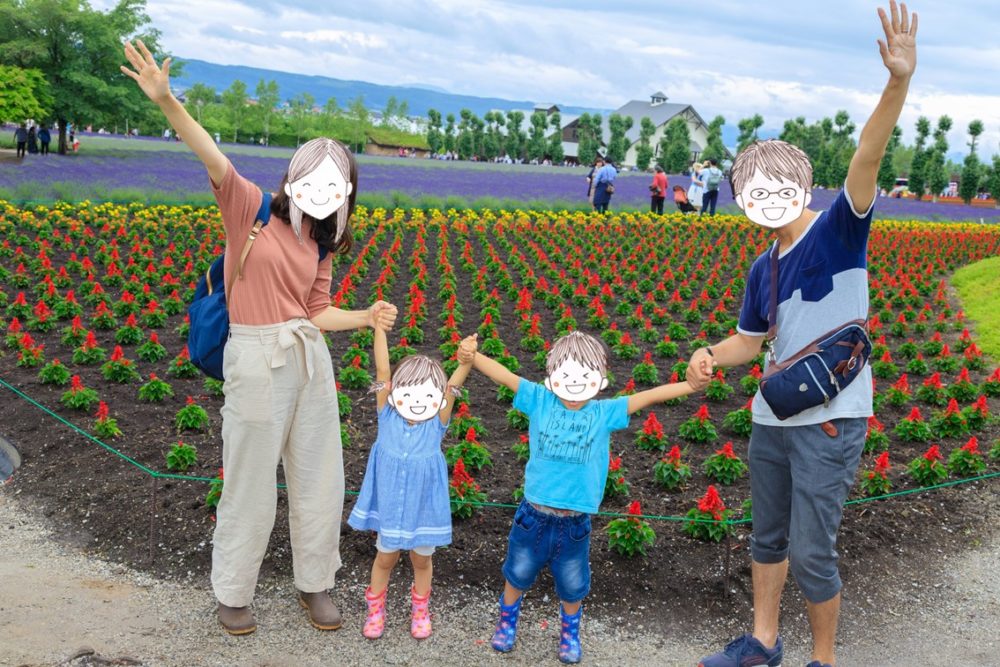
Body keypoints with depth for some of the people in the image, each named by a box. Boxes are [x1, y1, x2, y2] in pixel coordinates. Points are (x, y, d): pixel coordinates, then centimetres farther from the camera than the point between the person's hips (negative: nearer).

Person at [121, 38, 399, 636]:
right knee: (252, 484, 5)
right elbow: (214, 158, -21)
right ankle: (233, 594, 26)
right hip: (257, 358, -6)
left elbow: (315, 313, 12)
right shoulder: (251, 207, -4)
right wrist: (167, 101, -35)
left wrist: (367, 318, -1)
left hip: (310, 357, 6)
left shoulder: (319, 243, 12)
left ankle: (316, 583, 32)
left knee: (320, 480, 12)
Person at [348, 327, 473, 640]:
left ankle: (420, 609, 42)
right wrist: (379, 325, -30)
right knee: (385, 557, 16)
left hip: (423, 506, 0)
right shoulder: (388, 415, -13)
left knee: (421, 559, 18)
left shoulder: (437, 423, -14)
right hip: (389, 504, 0)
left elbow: (453, 385, -27)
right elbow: (382, 371, -22)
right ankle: (376, 609, 39)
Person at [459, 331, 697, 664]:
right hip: (535, 514, 0)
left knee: (572, 585, 19)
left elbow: (647, 397, -12)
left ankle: (570, 632, 46)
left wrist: (692, 385, -21)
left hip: (575, 521, 1)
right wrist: (471, 356, -33)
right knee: (517, 574, 20)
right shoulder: (540, 400, -7)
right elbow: (504, 375, -17)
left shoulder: (605, 412, -5)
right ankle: (507, 620, 47)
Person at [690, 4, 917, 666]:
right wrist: (711, 355, -4)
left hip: (829, 420, -7)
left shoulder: (838, 231, -9)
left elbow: (865, 161, -25)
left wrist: (898, 83, -40)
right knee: (768, 538, 19)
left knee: (811, 554, -1)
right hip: (772, 417, 7)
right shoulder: (763, 269, 11)